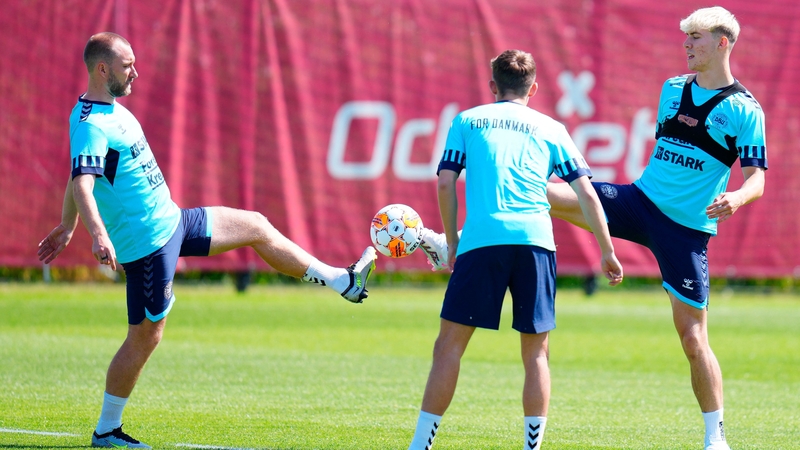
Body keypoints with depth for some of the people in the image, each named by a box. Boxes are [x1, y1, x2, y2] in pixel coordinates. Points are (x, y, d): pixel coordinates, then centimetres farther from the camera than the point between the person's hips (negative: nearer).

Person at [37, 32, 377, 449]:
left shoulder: (111, 109, 10)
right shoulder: (91, 125, -22)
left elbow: (76, 175, 22)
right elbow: (82, 183, -37)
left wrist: (66, 227, 31)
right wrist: (99, 235, -52)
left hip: (171, 221, 10)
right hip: (148, 240, -10)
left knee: (256, 227, 15)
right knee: (145, 336, -1)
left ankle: (342, 281, 24)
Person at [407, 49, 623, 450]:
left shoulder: (467, 120, 18)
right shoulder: (550, 129, 19)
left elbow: (445, 182, 9)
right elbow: (586, 193, 15)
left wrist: (452, 242, 17)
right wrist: (607, 252, 20)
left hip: (480, 239, -1)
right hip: (535, 239, 1)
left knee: (449, 345, 2)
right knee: (535, 353, 8)